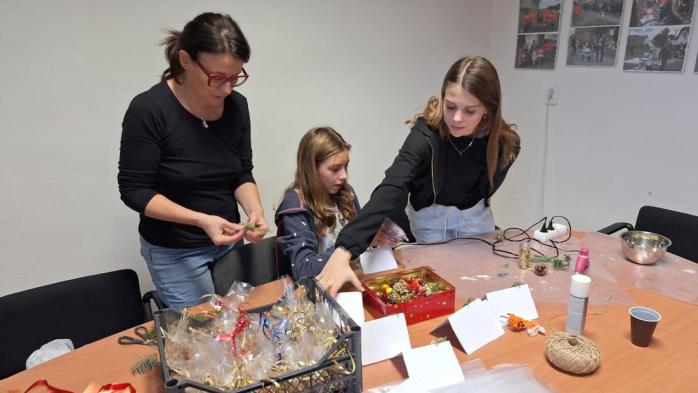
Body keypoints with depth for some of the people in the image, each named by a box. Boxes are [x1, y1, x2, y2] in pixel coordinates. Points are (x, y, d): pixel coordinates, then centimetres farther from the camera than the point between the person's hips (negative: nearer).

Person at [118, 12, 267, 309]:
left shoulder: (237, 105, -5)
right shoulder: (148, 110, -19)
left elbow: (242, 173, 3)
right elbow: (135, 190, -16)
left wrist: (254, 210, -17)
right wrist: (201, 220, -27)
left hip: (227, 241, 5)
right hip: (173, 251, -4)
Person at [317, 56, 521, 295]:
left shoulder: (505, 144, -21)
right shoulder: (426, 135, -32)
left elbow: (485, 188, -1)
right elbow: (391, 190, -47)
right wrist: (344, 249, -59)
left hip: (476, 217, 3)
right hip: (429, 219, -2)